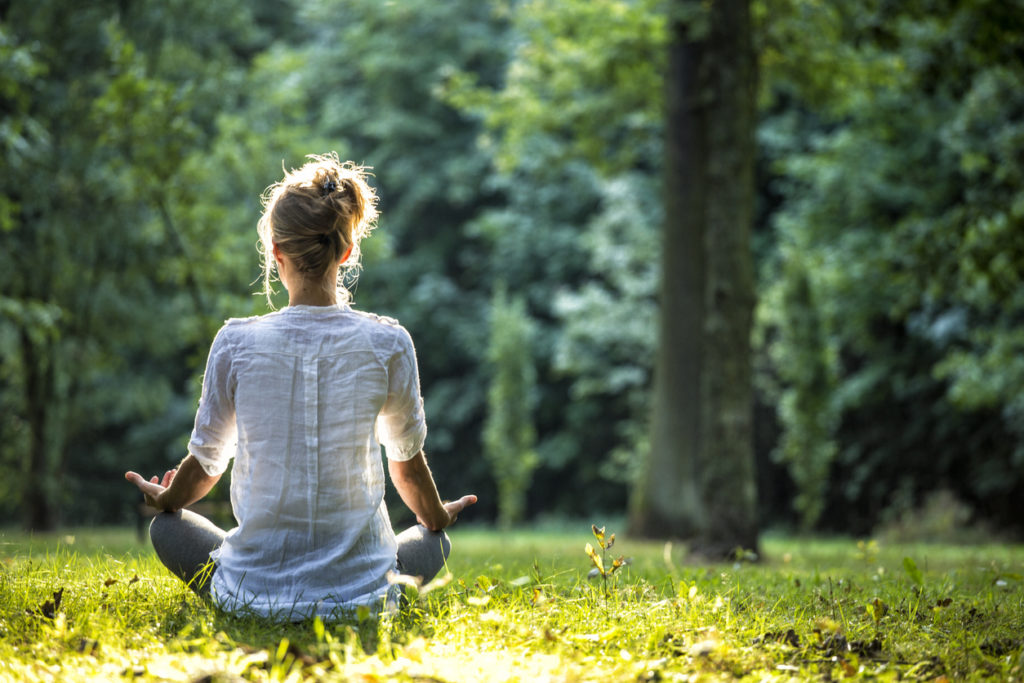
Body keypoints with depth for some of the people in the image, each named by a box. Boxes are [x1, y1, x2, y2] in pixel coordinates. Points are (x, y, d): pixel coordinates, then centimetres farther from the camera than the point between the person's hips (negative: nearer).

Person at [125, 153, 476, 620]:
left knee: (167, 526, 28)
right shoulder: (387, 344, -9)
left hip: (253, 593, -1)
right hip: (358, 593, 1)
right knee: (433, 543, 32)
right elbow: (407, 458, 7)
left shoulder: (237, 344, -9)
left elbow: (206, 461, 6)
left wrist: (163, 501, 30)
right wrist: (437, 521, 29)